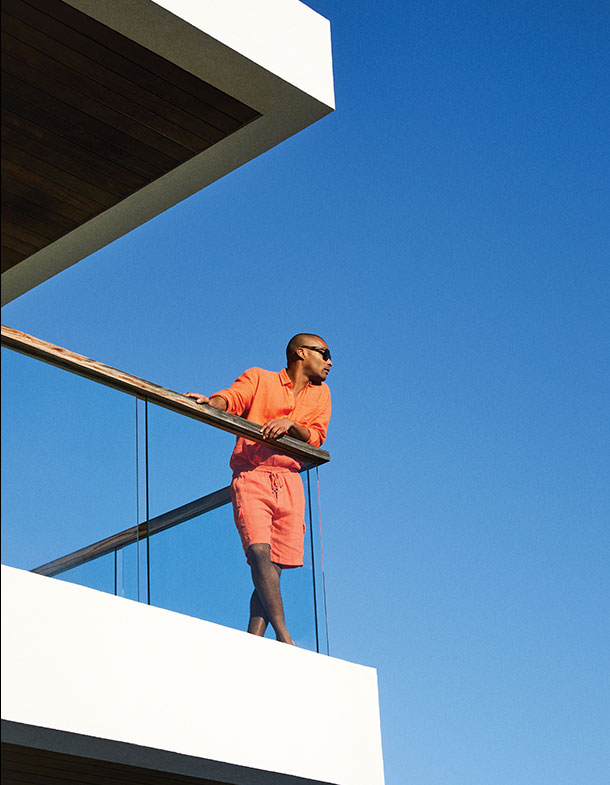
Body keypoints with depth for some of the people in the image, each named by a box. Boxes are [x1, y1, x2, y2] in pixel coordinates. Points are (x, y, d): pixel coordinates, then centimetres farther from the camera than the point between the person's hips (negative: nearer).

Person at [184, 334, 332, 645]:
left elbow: (315, 437, 9)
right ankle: (284, 638, -26)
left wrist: (290, 424, -12)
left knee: (273, 571, -7)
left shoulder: (320, 393, 23)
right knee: (260, 552, -22)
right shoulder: (258, 378, 13)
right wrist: (208, 402, -28)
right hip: (251, 478, -4)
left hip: (289, 483, 4)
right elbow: (232, 398, -6)